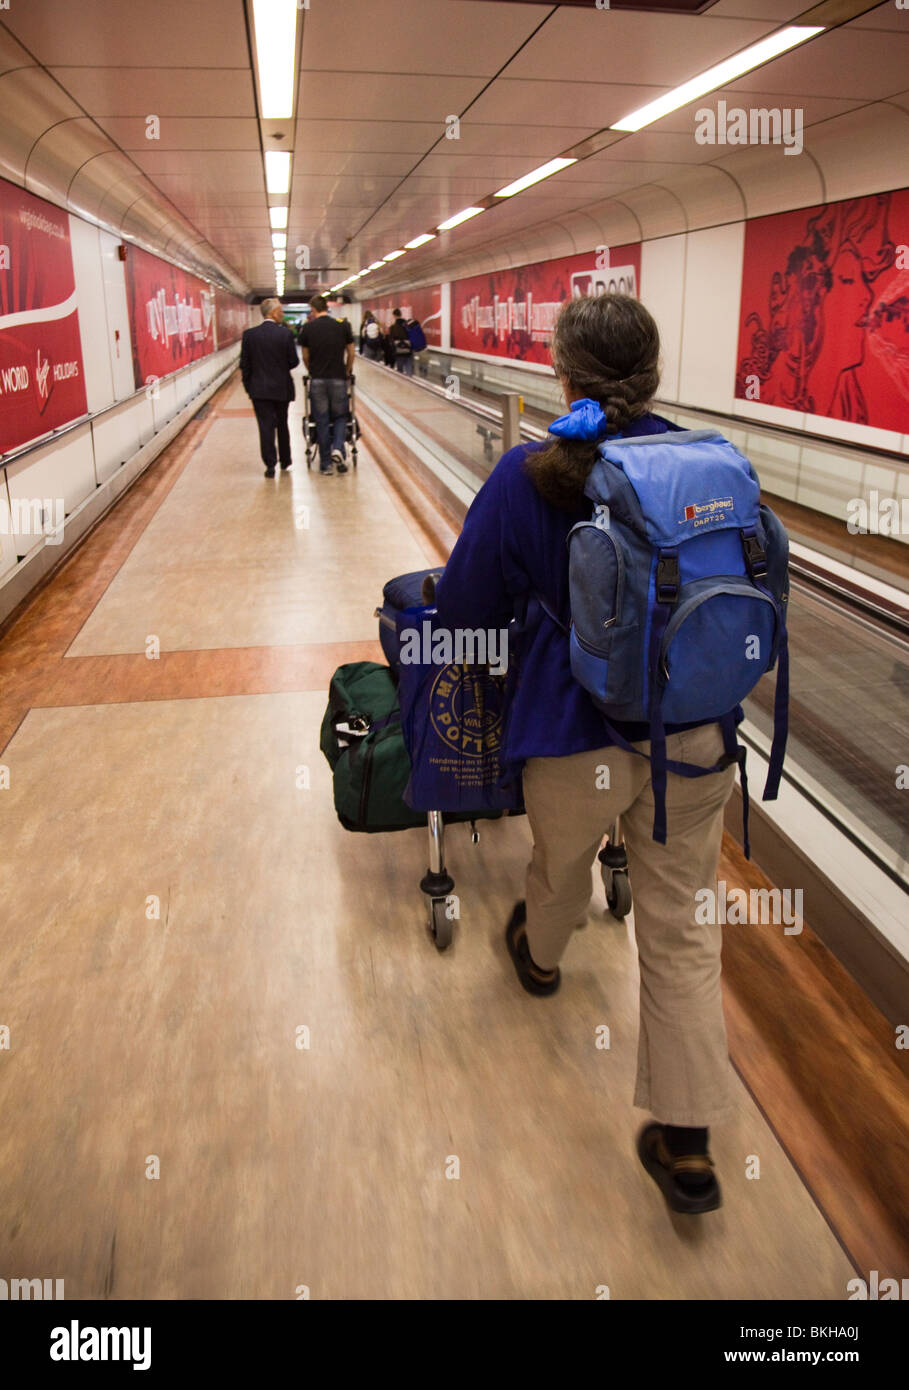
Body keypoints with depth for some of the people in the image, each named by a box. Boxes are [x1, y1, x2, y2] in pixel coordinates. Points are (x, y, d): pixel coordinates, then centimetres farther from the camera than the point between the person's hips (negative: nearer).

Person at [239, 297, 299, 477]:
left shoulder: (249, 334, -3)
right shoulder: (285, 333, -10)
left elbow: (244, 364, 0)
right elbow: (294, 362, -7)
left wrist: (248, 386, 10)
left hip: (259, 389, 0)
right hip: (282, 388, 0)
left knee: (266, 426, 2)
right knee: (282, 425, 16)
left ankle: (270, 465, -3)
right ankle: (286, 462, 28)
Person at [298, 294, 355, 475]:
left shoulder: (308, 328, 0)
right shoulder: (342, 326, 0)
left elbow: (305, 357, 7)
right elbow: (351, 353, 7)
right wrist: (347, 371, 22)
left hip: (317, 380, 0)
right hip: (338, 379, 0)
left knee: (322, 421, 6)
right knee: (340, 417, 14)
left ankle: (326, 463, 8)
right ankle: (337, 449, -11)